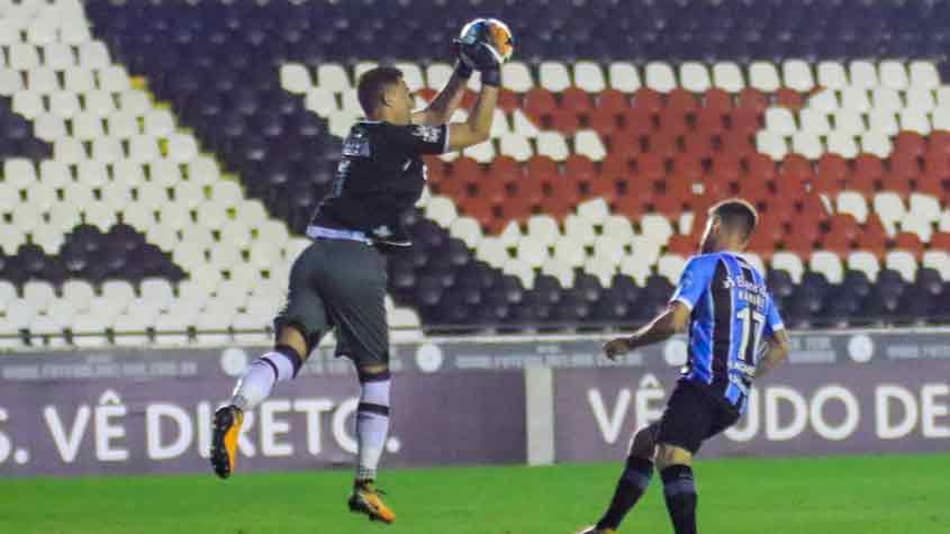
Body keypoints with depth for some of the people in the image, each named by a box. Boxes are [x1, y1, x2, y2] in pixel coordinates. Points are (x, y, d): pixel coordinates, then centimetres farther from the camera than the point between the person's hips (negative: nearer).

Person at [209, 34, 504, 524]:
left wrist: (464, 72, 34)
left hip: (315, 257, 6)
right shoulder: (398, 138, -2)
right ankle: (365, 485, 10)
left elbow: (435, 116, 37)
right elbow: (477, 131, 3)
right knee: (375, 372, 9)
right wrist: (491, 78, 13)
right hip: (357, 262, -6)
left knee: (290, 348, -12)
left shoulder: (364, 133, 21)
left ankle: (236, 410, -42)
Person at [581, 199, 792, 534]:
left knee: (670, 457, -26)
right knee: (644, 441, 23)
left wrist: (629, 343, 2)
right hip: (735, 399, 9)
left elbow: (674, 320, -12)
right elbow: (781, 347, 22)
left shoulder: (705, 265, 1)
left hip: (703, 385, -9)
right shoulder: (757, 282, 24)